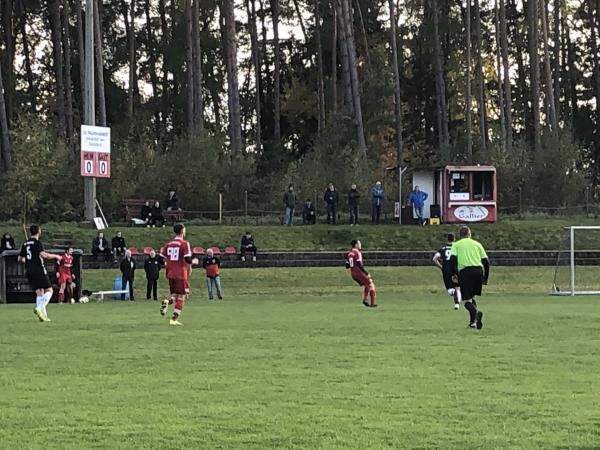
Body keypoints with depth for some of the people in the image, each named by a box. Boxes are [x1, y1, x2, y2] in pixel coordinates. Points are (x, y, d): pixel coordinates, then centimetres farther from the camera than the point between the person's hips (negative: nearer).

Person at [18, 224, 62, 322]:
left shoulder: (25, 244, 14)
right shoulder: (37, 242, -8)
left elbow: (20, 259, 18)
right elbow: (43, 255, -22)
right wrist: (56, 256, -8)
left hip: (29, 271, 7)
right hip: (39, 270, -7)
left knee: (39, 292, 8)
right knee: (49, 290, -2)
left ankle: (43, 314, 0)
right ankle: (39, 308, -21)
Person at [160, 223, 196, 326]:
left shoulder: (169, 244, 8)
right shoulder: (184, 244, -9)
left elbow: (162, 259, 8)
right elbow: (188, 260, -17)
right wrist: (194, 261, 4)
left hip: (170, 274, 5)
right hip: (181, 274, -5)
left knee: (174, 294, 19)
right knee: (181, 297, 4)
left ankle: (166, 302, -14)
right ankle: (174, 319, -1)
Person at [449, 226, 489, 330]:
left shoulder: (456, 245, 13)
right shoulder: (477, 244, 19)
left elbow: (453, 259, -5)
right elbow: (486, 261, 13)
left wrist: (454, 274, 0)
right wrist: (485, 278, 19)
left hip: (465, 271, -3)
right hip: (478, 270, 3)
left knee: (466, 300, -3)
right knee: (471, 296, 21)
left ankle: (475, 312, -34)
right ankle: (473, 321, 14)